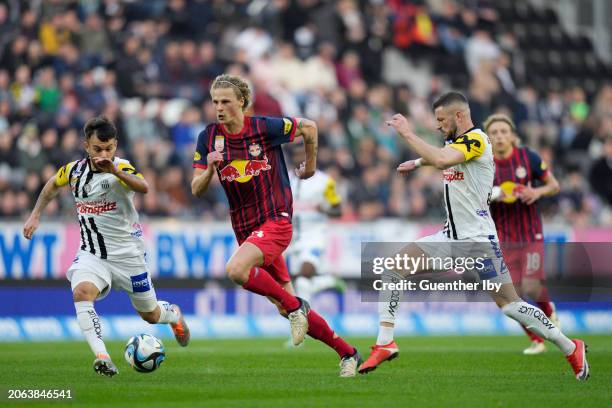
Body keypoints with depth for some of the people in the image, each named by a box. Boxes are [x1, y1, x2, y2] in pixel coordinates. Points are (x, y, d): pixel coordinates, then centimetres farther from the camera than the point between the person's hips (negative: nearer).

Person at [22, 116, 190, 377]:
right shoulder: (75, 170, -3)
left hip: (127, 254, -3)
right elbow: (52, 185, 21)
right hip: (92, 254, 3)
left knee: (150, 315, 13)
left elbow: (143, 187, -41)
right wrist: (35, 216, 15)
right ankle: (102, 356, -35)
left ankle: (174, 315, 51)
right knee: (81, 292, -30)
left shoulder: (121, 168, -18)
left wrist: (116, 171, -57)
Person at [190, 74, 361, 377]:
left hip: (275, 221, -5)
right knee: (290, 311, 6)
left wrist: (310, 165, 15)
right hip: (245, 229, 5)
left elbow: (308, 127, 7)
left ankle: (295, 306, -12)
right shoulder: (208, 138, 0)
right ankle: (346, 352, 19)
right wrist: (209, 168, -18)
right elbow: (196, 190, 1)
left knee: (236, 269, -32)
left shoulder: (266, 128, -10)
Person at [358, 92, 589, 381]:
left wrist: (407, 133, -25)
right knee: (393, 268, -5)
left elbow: (441, 160, -34)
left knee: (509, 305, -6)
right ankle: (385, 344, -4)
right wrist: (416, 163, 25)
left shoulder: (476, 139, -15)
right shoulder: (455, 142, 11)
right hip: (451, 237, 8)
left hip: (479, 239, -8)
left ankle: (571, 349, 9)